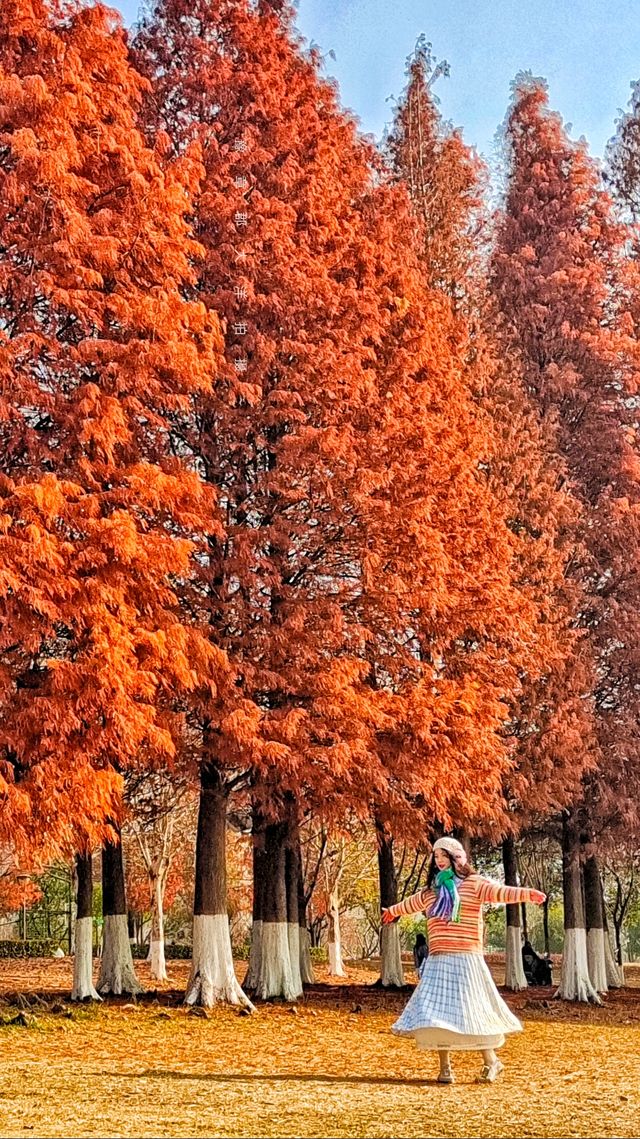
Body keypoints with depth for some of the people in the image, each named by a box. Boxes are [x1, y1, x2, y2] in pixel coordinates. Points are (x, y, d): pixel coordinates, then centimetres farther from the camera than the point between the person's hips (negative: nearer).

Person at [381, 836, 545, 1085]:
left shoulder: (474, 883, -1)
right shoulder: (433, 890, 17)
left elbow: (500, 892, -17)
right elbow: (413, 903, 37)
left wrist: (526, 893, -34)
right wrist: (393, 911, 54)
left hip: (465, 959, -5)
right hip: (437, 960, 6)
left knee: (472, 1010, -5)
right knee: (437, 1013, -1)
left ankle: (491, 1061, 13)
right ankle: (445, 1068, 8)